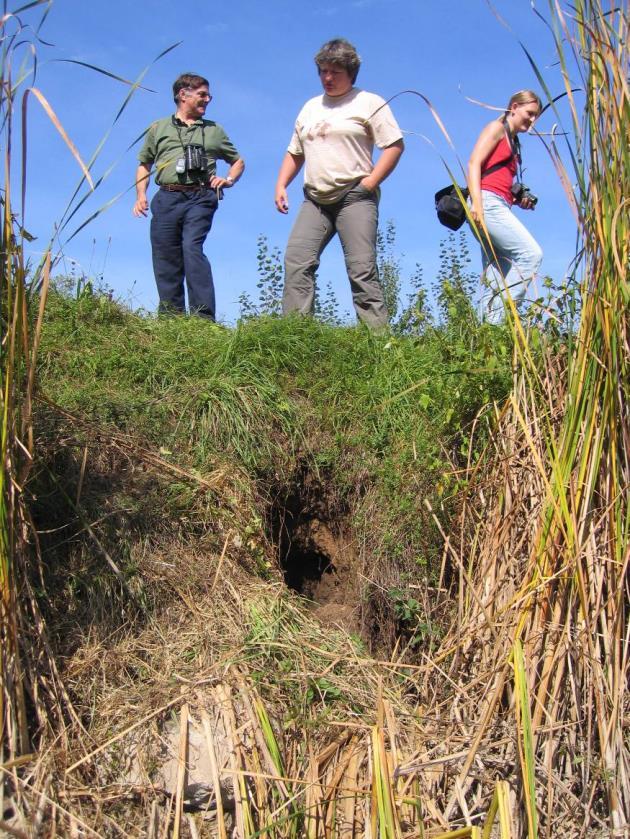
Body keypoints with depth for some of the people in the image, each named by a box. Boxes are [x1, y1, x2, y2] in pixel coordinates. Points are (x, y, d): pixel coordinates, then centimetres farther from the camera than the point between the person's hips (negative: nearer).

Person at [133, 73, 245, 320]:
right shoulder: (159, 128, 21)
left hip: (200, 199, -2)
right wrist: (141, 195, 9)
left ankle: (204, 317, -28)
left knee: (192, 248, -23)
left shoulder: (214, 131, 22)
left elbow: (238, 161, 30)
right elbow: (144, 164, 23)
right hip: (167, 198, 2)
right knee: (165, 260, -3)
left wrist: (229, 179, 10)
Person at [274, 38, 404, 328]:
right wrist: (281, 185, 11)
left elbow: (395, 145, -1)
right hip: (315, 200, 6)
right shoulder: (310, 107, 23)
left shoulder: (369, 103, 6)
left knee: (362, 270, -13)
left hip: (354, 197, -5)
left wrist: (370, 182, -10)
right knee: (296, 262, -10)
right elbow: (295, 152, 27)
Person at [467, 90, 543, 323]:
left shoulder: (513, 141, 28)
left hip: (499, 207, 9)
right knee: (531, 253, -18)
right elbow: (474, 163, -8)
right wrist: (476, 203, -20)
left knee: (495, 278, 0)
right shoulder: (497, 128, 5)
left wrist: (520, 198, 9)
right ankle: (502, 313, -22)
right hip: (487, 203, -9)